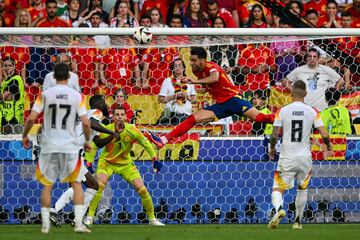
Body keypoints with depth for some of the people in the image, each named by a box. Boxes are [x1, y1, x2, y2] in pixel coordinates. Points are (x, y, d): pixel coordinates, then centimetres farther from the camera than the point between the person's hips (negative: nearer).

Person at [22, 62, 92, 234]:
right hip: (69, 146, 0)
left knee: (47, 185, 11)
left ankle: (45, 224, 8)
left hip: (49, 146, 0)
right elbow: (86, 123, -5)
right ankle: (79, 223, -1)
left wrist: (24, 136, 10)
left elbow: (31, 118, -6)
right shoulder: (76, 96, -2)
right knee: (76, 183, 10)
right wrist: (87, 140, 12)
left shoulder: (45, 94, -2)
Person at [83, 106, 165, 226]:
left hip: (125, 163, 2)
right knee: (99, 185, -28)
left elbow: (146, 143, -4)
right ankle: (89, 216, -19)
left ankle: (152, 218, 13)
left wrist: (155, 159, -10)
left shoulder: (131, 130, -18)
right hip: (107, 161, -2)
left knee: (141, 189, -6)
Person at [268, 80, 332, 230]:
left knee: (277, 189, 2)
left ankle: (279, 209, -29)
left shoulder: (282, 111, -4)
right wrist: (328, 146, 14)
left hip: (287, 158, -2)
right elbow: (324, 135, -7)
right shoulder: (312, 112, -3)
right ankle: (298, 221, 24)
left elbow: (274, 135, -6)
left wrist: (272, 148, 14)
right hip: (305, 158, 2)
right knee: (302, 189, 23)